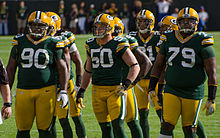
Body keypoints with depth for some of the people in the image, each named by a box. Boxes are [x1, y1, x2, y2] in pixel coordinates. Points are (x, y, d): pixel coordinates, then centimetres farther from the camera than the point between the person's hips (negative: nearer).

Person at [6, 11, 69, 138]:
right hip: (24, 91, 2)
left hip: (46, 91, -2)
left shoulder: (53, 44, 2)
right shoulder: (20, 42, 9)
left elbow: (62, 69, 4)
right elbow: (11, 68, 15)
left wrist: (64, 91, -5)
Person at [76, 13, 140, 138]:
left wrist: (125, 85, -17)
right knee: (105, 127, 9)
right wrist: (81, 92, 20)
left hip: (115, 90, -6)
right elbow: (88, 71, 23)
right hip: (97, 90, 6)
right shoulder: (91, 45, 12)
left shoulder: (118, 45, -7)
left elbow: (135, 66, -6)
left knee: (118, 126, -13)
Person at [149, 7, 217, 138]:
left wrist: (211, 99, -11)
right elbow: (158, 66, 15)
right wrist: (151, 88, 9)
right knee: (166, 127, -8)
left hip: (193, 93, -3)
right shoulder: (168, 40, 5)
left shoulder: (202, 42, -6)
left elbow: (212, 72, -7)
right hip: (171, 91, 3)